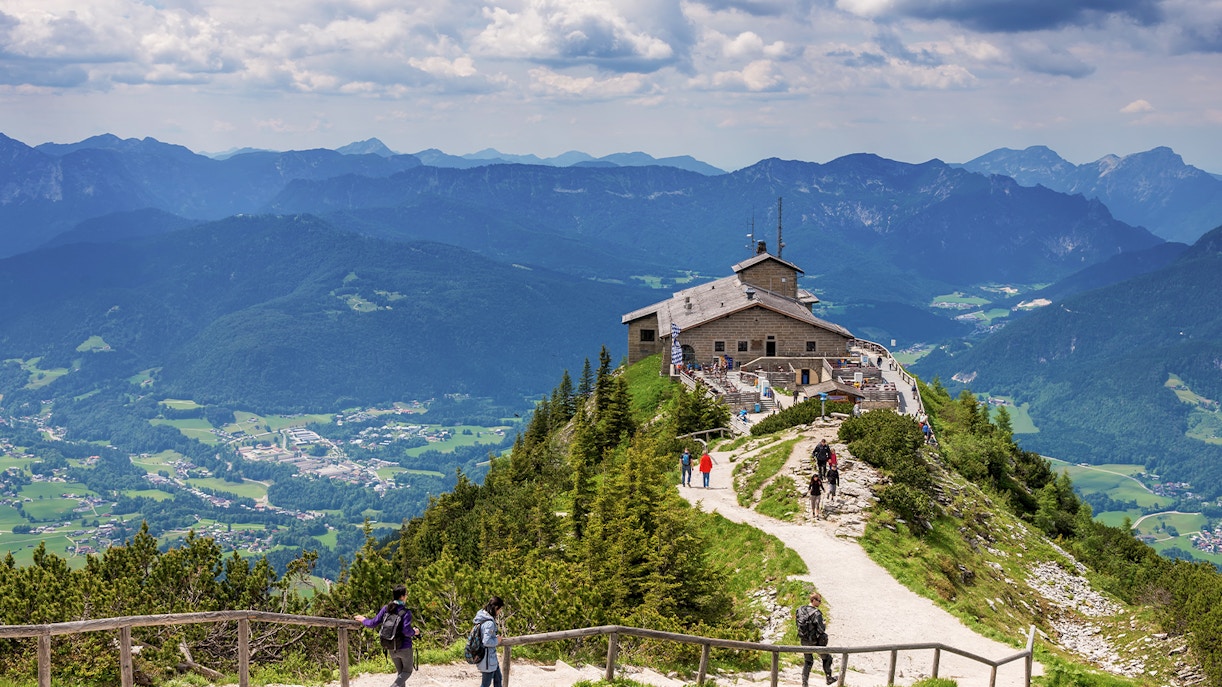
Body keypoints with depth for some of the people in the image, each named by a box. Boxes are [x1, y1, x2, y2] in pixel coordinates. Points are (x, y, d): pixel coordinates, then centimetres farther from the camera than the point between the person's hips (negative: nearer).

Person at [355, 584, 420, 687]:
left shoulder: (386, 609, -6)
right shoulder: (406, 612, -19)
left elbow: (374, 623, -6)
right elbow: (406, 630, -26)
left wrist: (364, 620, 13)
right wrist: (414, 632, -6)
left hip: (391, 649, 5)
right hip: (405, 648, -5)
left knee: (400, 672, 21)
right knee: (407, 671, 12)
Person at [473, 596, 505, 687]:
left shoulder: (482, 617, 3)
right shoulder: (489, 623, -27)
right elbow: (487, 642, -29)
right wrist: (497, 640, -12)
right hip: (488, 658, -10)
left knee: (498, 679, 24)